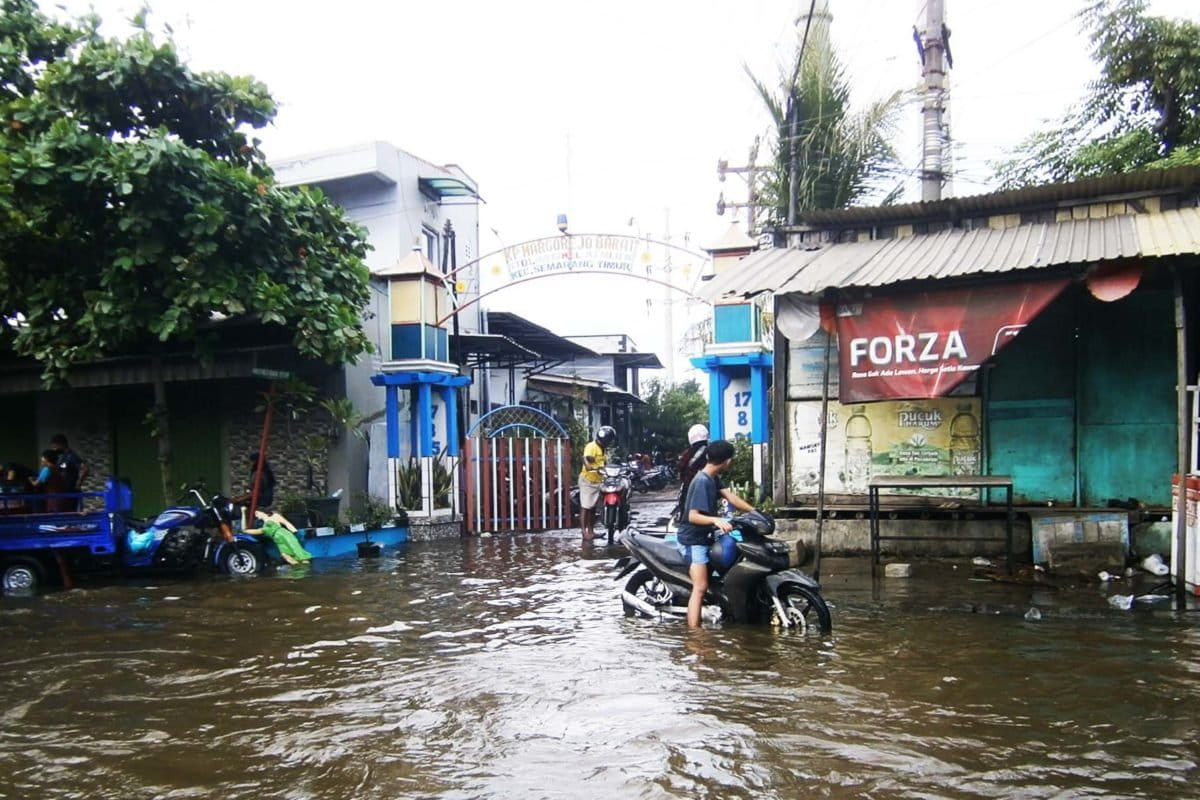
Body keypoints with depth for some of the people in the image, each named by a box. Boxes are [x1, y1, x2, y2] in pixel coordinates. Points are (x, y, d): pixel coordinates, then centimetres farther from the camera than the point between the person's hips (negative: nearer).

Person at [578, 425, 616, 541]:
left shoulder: (602, 449, 16)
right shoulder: (591, 446, -14)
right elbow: (586, 459, -33)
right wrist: (590, 467, -50)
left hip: (597, 481, 9)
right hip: (587, 480, -9)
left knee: (593, 507, 13)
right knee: (585, 507, -8)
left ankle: (590, 530, 21)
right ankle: (584, 531, -9)